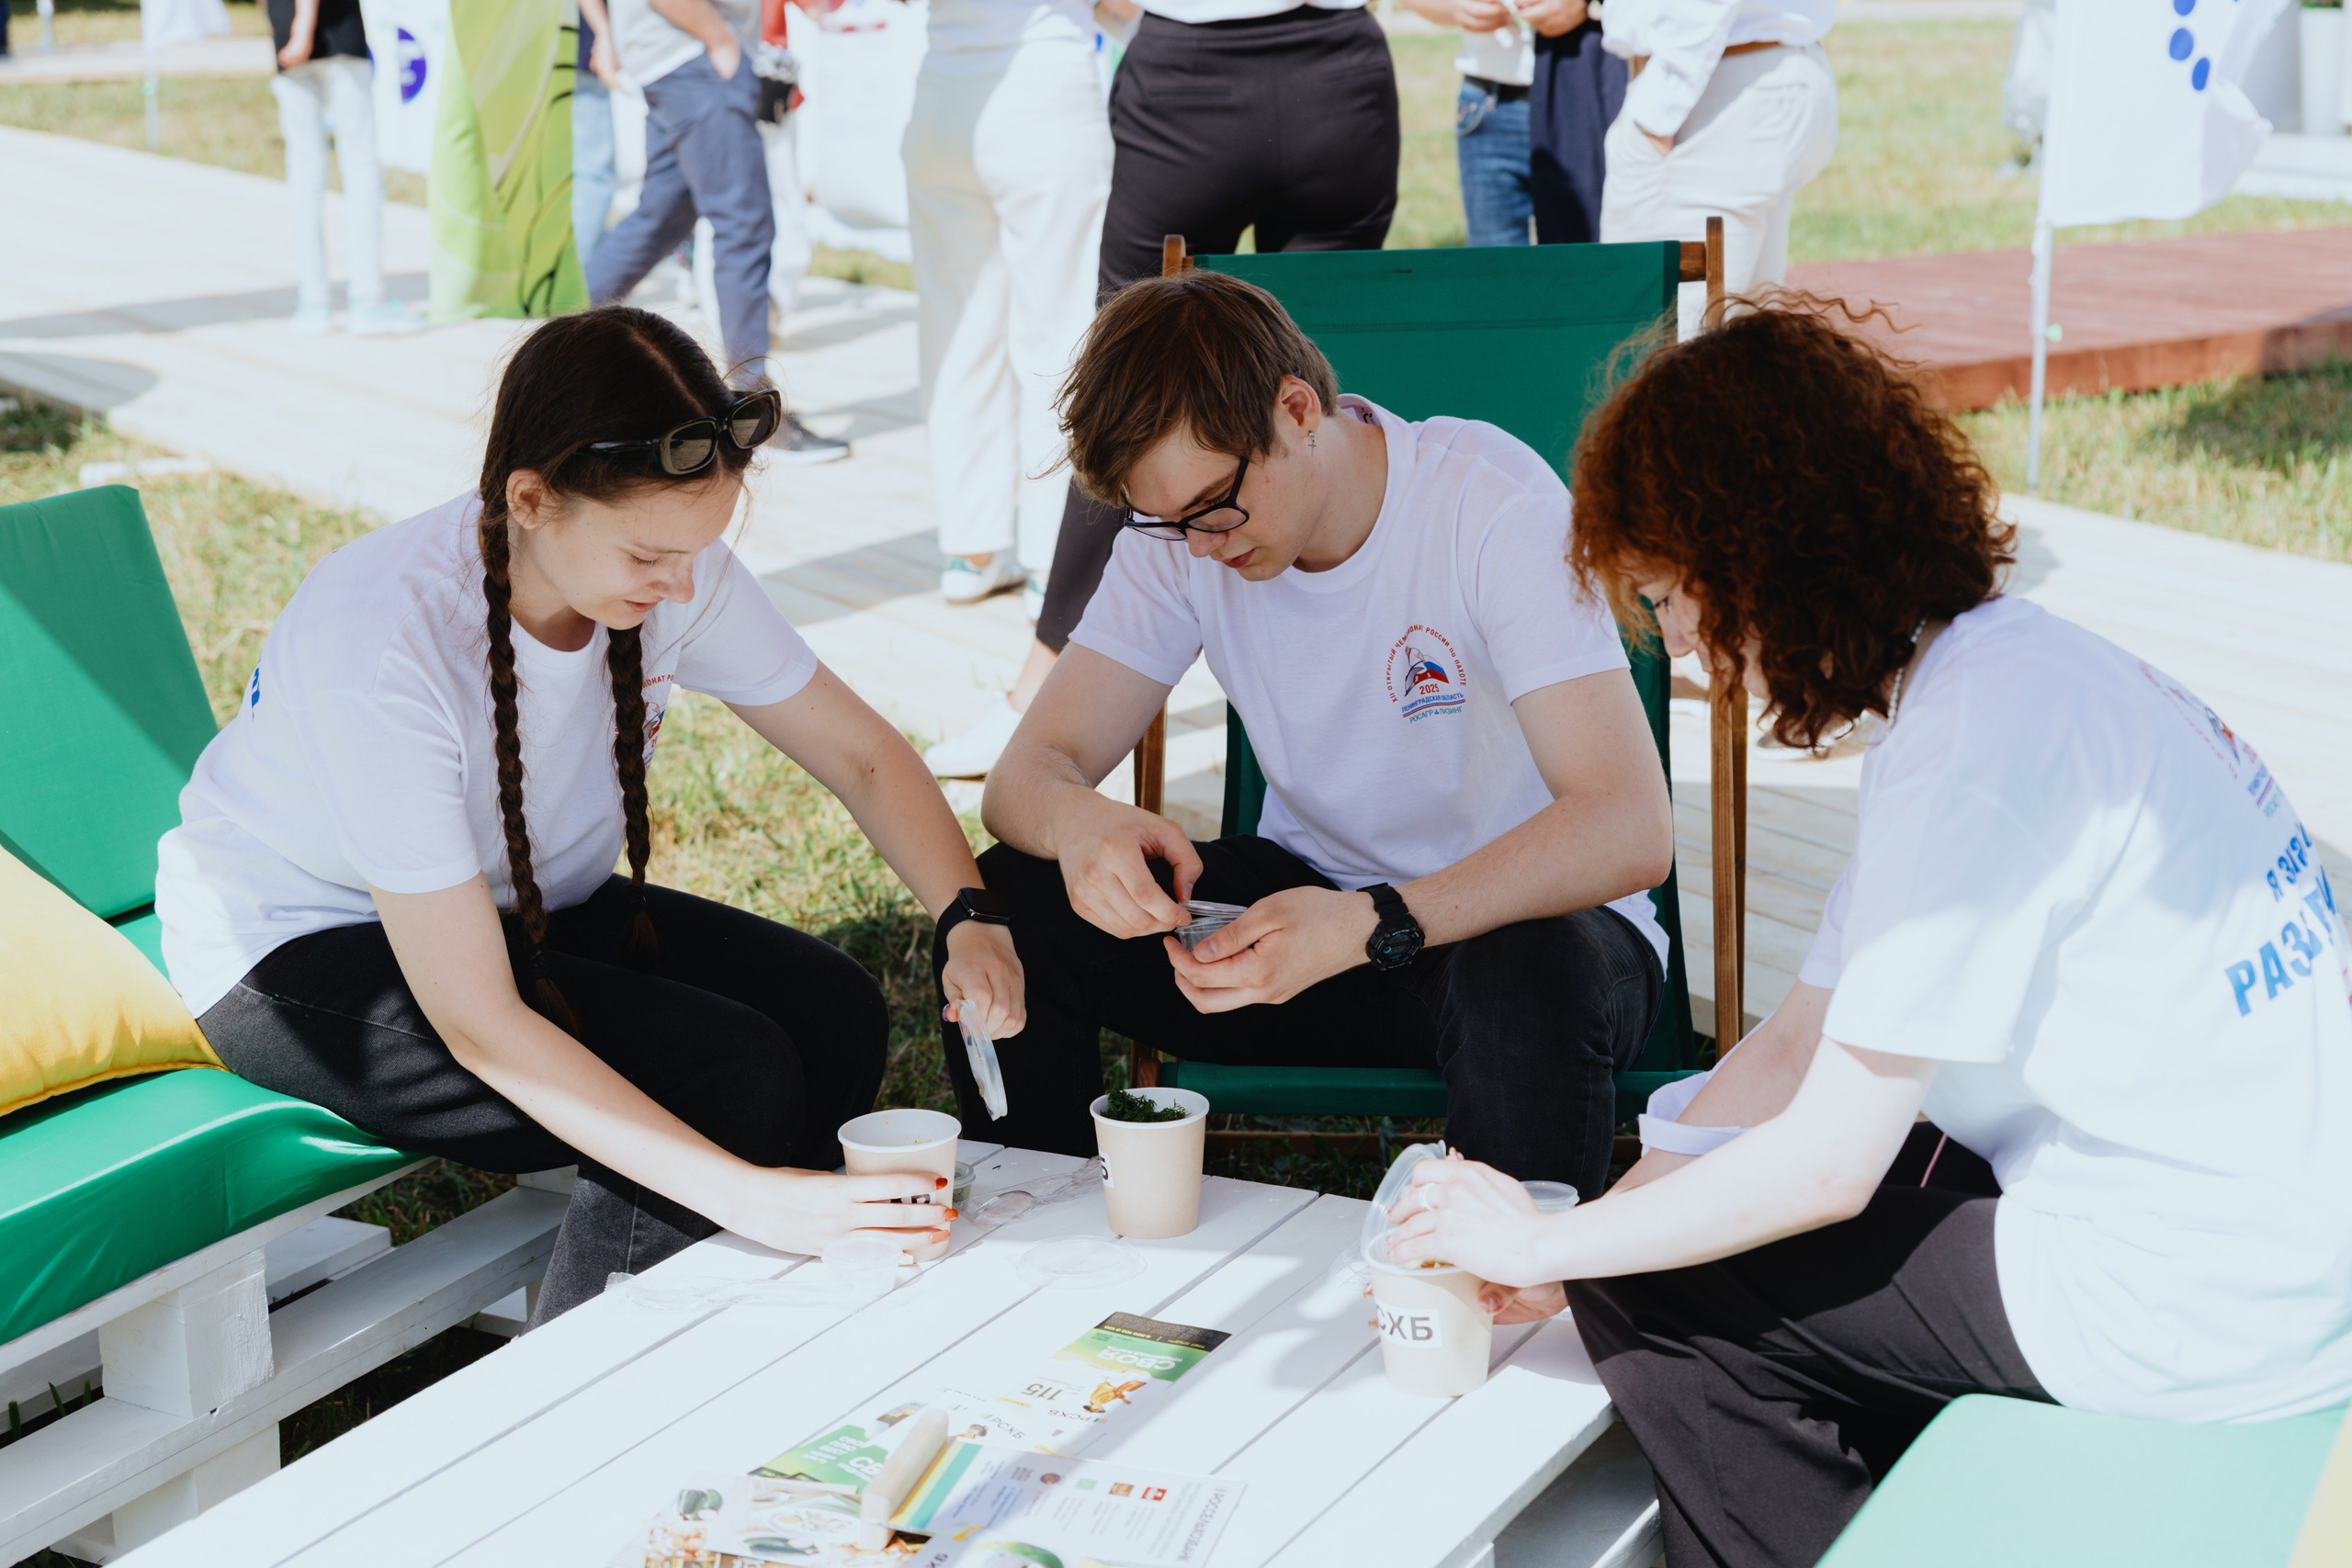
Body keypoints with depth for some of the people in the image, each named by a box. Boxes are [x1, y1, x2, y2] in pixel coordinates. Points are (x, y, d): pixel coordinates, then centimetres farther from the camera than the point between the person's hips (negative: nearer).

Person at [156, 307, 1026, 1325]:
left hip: (515, 899, 7)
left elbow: (864, 758, -4)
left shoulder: (672, 567, -17)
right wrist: (746, 1195, -41)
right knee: (730, 1076, -25)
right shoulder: (377, 642, -35)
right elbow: (477, 1024, -35)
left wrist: (969, 918, -24)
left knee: (831, 1011, -16)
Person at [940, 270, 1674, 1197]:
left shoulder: (1494, 504, -22)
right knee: (1006, 905, -17)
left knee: (1527, 983, -40)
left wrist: (1370, 927, -44)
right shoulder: (1181, 531, -6)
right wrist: (1078, 825, -35)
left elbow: (1631, 830, -32)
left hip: (1525, 915, -4)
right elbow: (1026, 774, -10)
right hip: (1321, 900, 4)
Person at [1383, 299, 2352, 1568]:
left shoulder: (1973, 746, -22)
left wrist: (1547, 1246, -6)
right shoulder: (2012, 669, 9)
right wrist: (1574, 1239, 7)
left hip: (2188, 1311, -10)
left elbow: (1823, 1162, -20)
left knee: (1651, 1299, -3)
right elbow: (1802, 1044, 11)